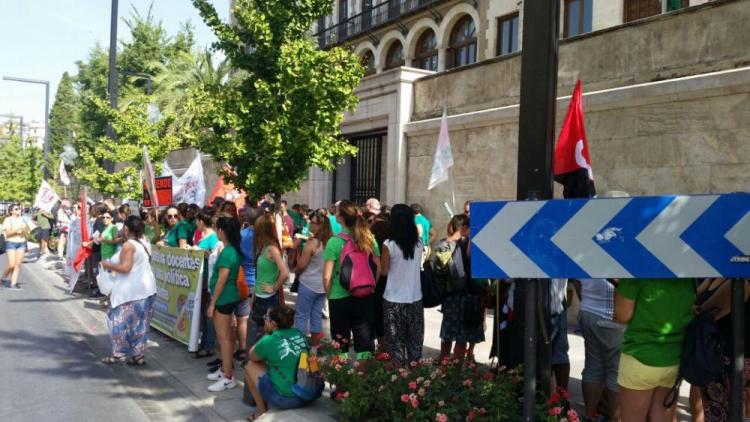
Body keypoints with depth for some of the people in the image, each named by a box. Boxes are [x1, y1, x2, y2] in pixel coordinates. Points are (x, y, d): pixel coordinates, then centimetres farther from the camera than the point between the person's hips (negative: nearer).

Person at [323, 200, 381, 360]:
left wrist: (329, 295, 2)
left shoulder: (334, 242, -14)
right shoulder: (369, 239, -2)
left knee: (340, 344, 12)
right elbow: (378, 269, 4)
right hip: (365, 298, 3)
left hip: (340, 299, -3)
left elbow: (327, 276, -15)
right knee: (364, 341, 13)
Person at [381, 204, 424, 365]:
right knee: (415, 341, 13)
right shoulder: (419, 243, -2)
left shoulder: (389, 244, -14)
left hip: (394, 300, -3)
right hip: (415, 298, 3)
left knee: (396, 341, 7)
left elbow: (384, 270, -4)